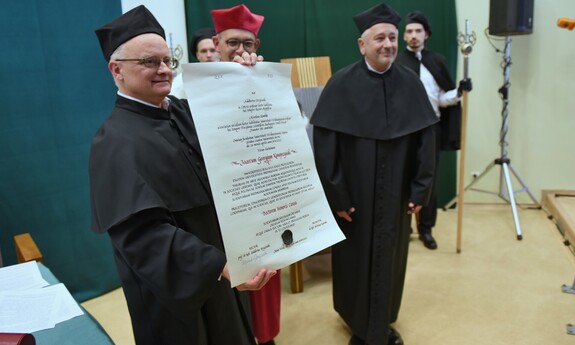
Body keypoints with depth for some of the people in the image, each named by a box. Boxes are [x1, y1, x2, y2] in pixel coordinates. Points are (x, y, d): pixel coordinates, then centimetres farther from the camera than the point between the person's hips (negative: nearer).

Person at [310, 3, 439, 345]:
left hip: (395, 194, 3)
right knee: (356, 259, 13)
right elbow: (325, 144, -11)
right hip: (354, 194, -2)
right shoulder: (342, 84, -10)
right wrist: (335, 195, -13)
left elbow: (426, 138, 1)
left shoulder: (410, 82, -2)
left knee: (389, 258, 17)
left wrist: (420, 189, -2)